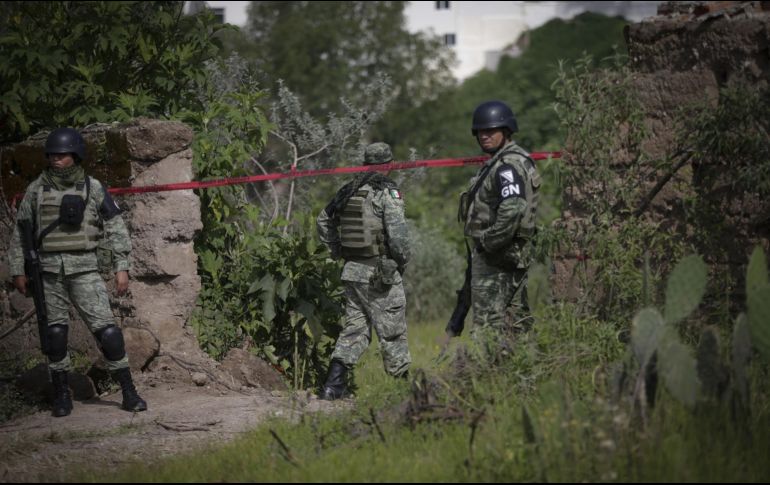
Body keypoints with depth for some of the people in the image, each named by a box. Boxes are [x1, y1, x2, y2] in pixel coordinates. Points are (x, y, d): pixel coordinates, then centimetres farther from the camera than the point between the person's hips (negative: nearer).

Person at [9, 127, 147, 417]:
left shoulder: (93, 189, 1)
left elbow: (116, 228, 3)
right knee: (55, 332, 3)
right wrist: (18, 271, 9)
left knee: (105, 327, -9)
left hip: (84, 268, -2)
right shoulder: (36, 190, 5)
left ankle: (129, 393, -4)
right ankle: (61, 395, 15)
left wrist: (122, 267, -4)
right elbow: (20, 232, 12)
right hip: (49, 270, 2)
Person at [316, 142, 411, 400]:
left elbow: (323, 221, 16)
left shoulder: (348, 191, 8)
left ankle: (334, 382, -1)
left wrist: (339, 251, 19)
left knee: (354, 327, 11)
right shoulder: (388, 192, -12)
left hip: (352, 271, 6)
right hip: (380, 273, -6)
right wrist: (402, 260, -4)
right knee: (392, 331, 4)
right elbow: (397, 232, -20)